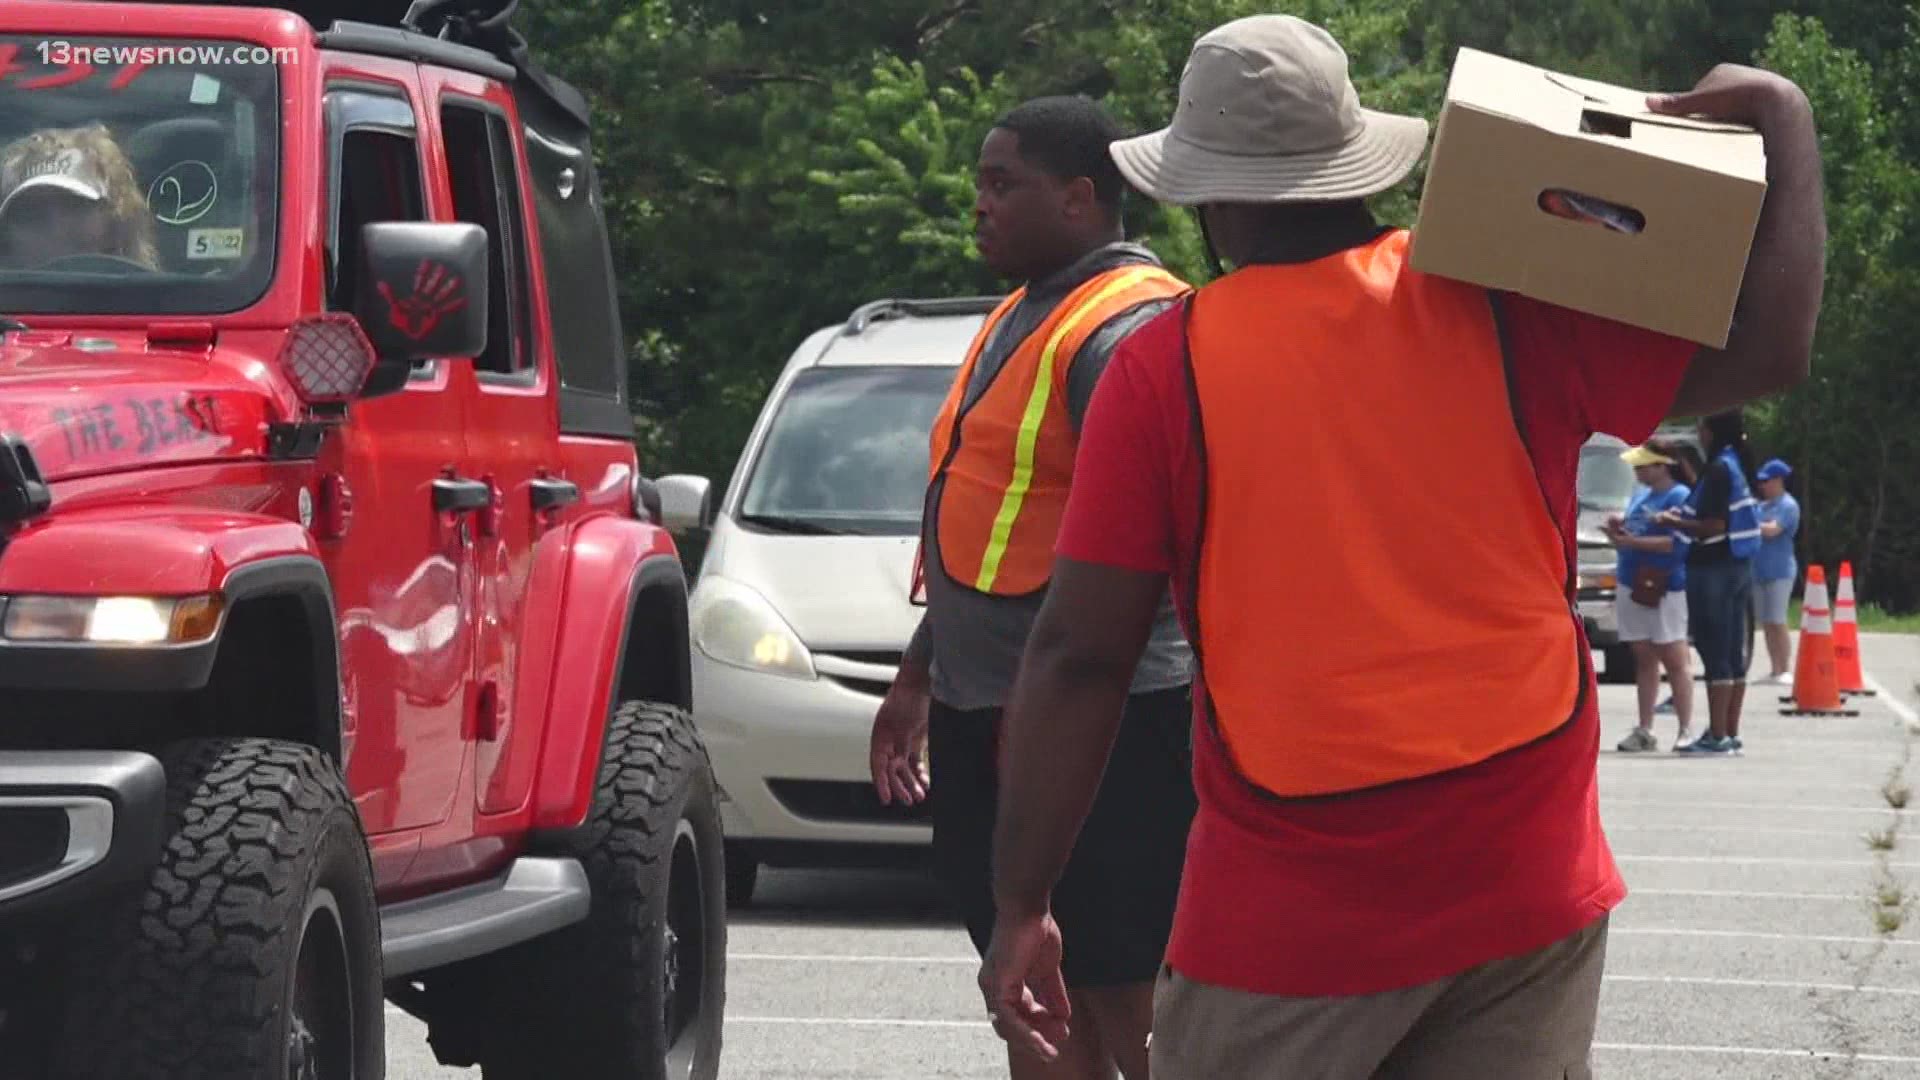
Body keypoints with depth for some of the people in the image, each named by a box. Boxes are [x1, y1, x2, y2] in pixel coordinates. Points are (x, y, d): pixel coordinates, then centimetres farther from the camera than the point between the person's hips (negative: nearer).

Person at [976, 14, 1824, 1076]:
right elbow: (1766, 349, 2)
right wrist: (1783, 124, 13)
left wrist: (1020, 906, -2)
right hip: (1530, 899, 3)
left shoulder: (1165, 369, -8)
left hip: (1292, 923, -2)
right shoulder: (1502, 312, -3)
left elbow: (1077, 656, -8)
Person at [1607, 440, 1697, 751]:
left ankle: (1686, 729, -4)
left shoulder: (1680, 497, -8)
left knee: (1674, 660, -6)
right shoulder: (1641, 495, 19)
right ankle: (1644, 730, 13)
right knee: (1644, 659, 10)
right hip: (1632, 586, 8)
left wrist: (1631, 541, -19)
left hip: (1664, 590, -8)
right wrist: (1618, 529, 5)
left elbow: (1677, 544, -18)